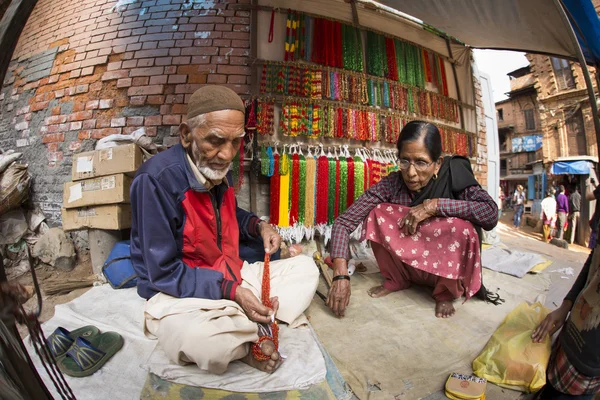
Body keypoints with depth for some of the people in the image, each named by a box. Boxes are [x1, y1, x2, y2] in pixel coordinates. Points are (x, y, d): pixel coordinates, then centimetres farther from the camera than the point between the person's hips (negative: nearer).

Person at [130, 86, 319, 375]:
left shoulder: (218, 168, 3)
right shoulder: (157, 179, -22)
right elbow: (163, 273, -20)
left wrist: (258, 226, 2)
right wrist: (232, 291, -26)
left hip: (233, 278, 8)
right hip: (180, 294, -8)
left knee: (306, 267, 6)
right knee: (206, 340, -41)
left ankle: (254, 329, -15)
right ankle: (258, 333, -7)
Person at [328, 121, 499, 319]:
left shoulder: (452, 175, -19)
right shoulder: (391, 184, -19)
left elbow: (491, 213, -31)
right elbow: (343, 222, -22)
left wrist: (434, 205, -33)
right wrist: (341, 275, -34)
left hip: (447, 267, -1)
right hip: (408, 263, 2)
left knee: (461, 228, -31)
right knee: (377, 214, -20)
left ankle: (446, 293, -2)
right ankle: (396, 280, 3)